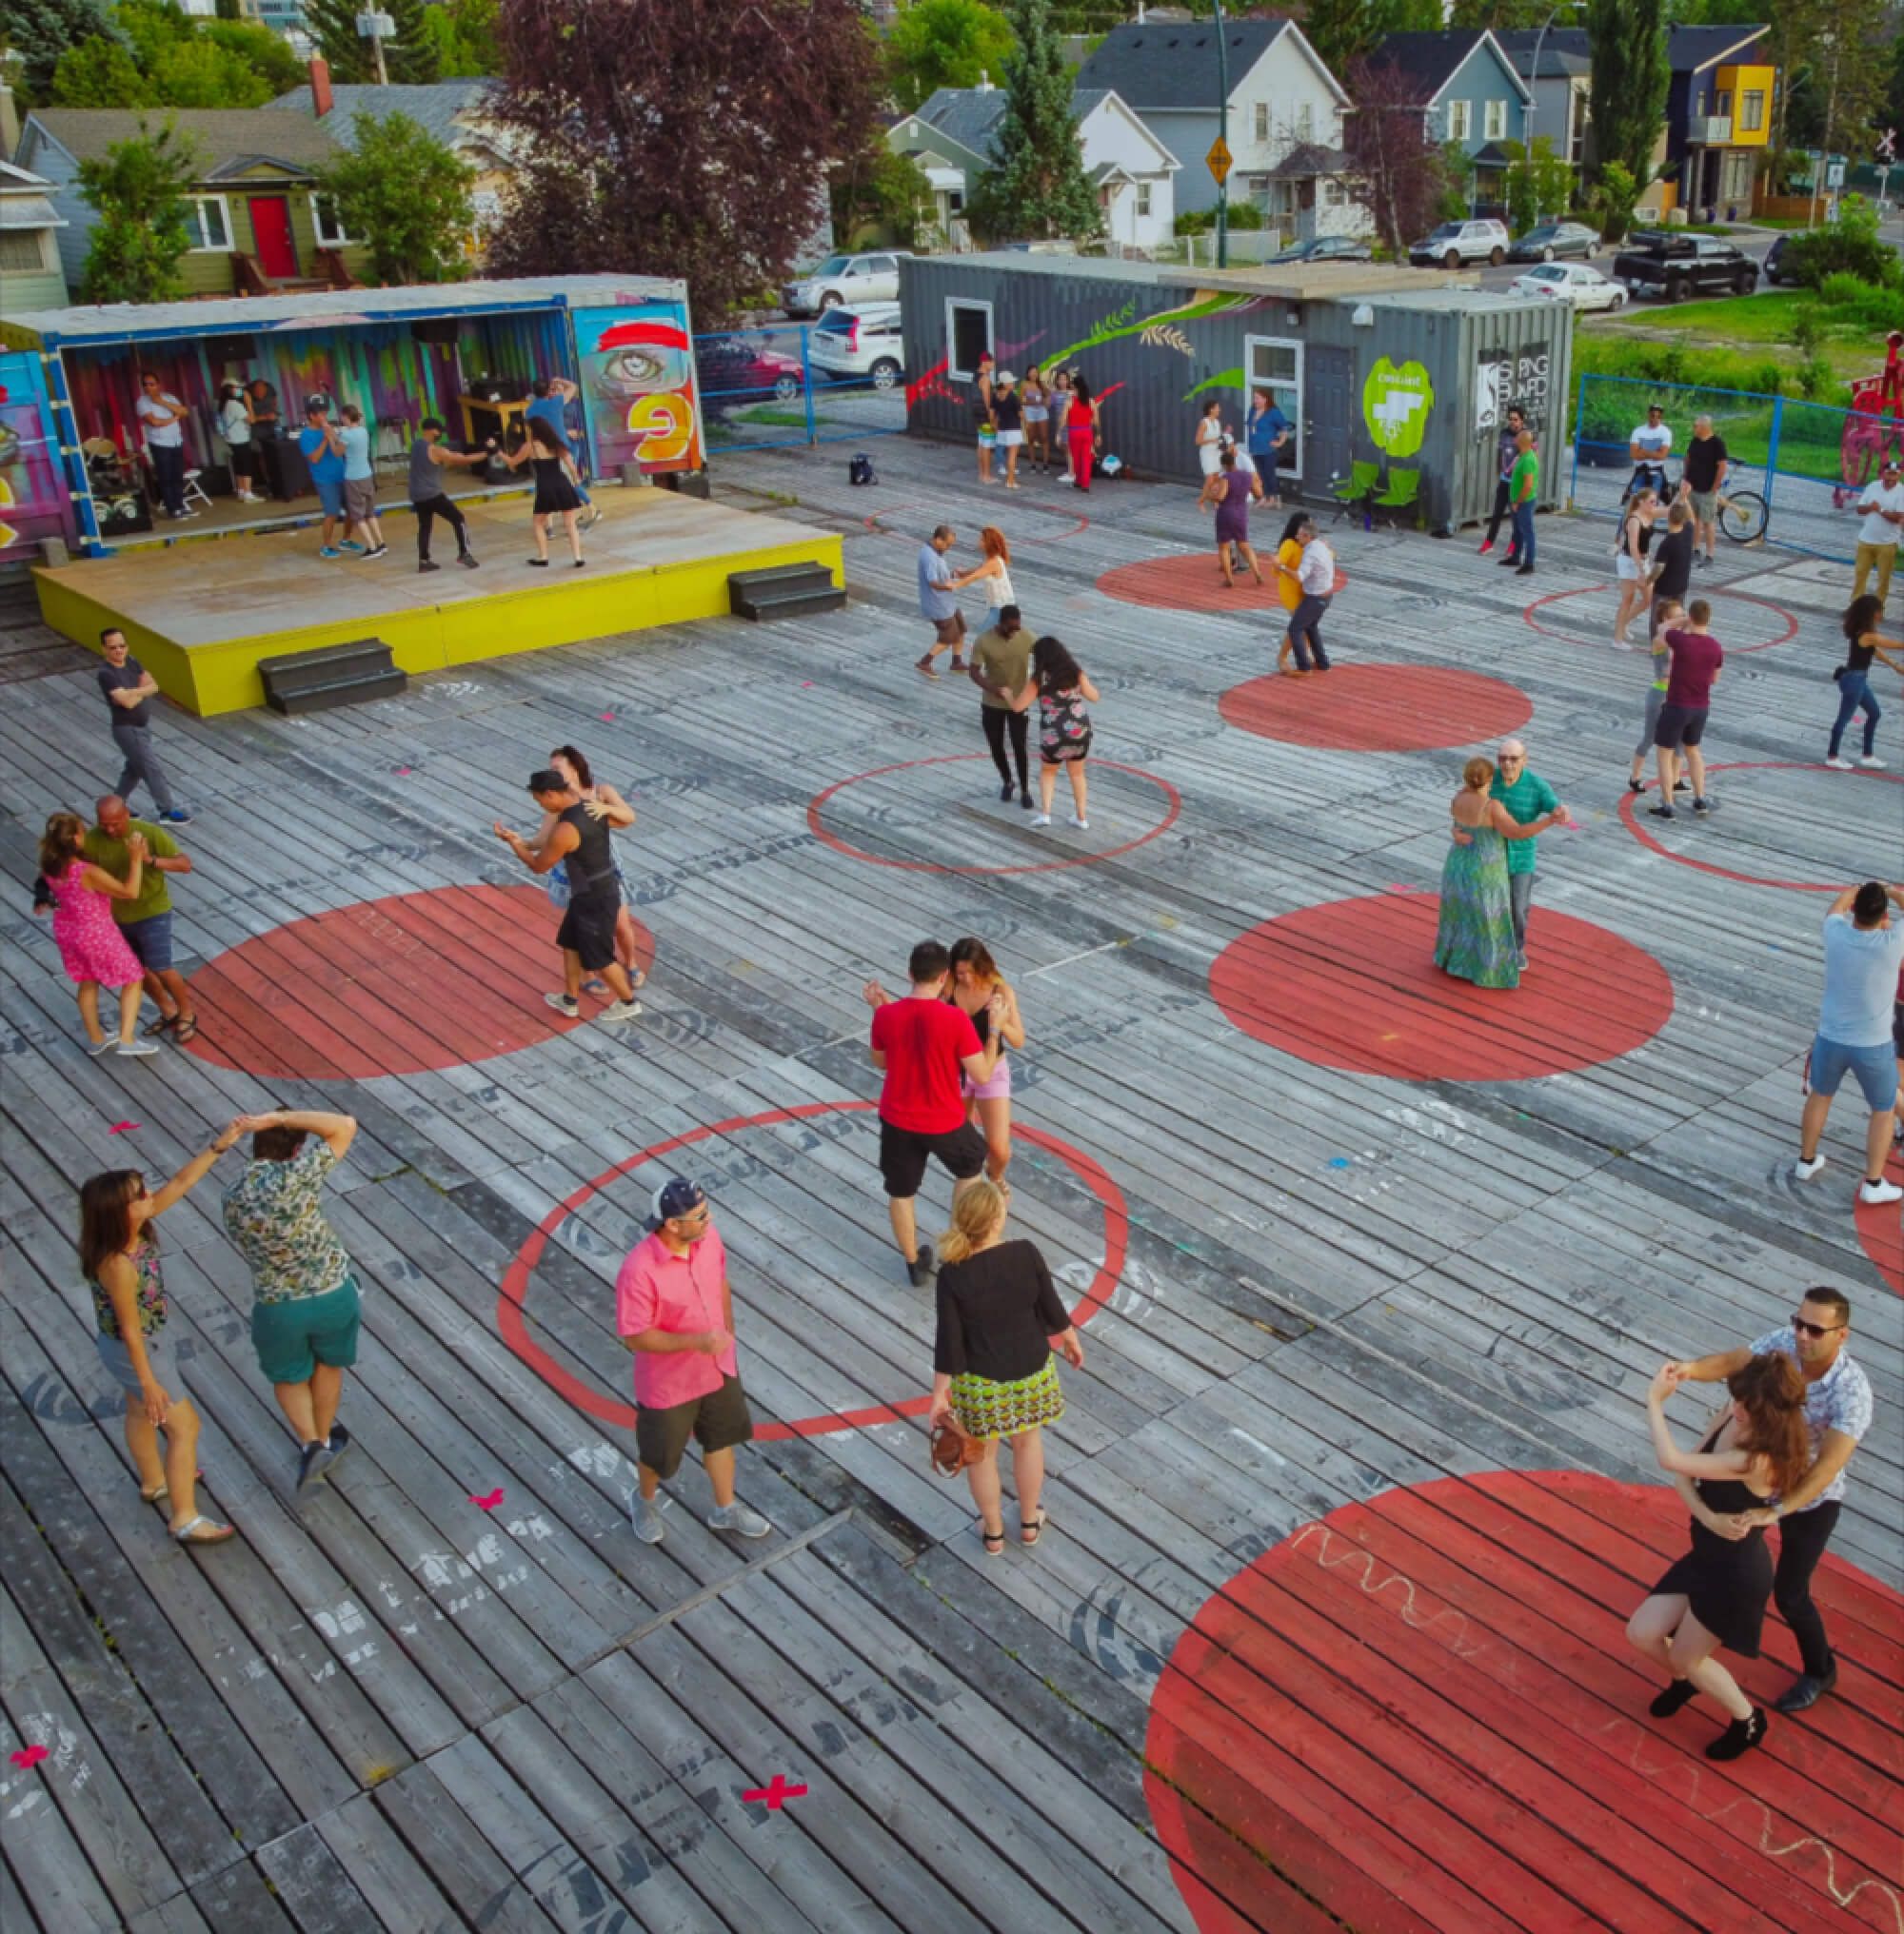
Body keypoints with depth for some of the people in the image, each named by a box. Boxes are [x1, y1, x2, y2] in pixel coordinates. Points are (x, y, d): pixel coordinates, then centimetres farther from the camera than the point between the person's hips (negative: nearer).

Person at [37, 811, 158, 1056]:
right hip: (97, 934, -7)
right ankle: (127, 1040, 5)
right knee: (133, 980, 12)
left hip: (66, 930, 7)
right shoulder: (89, 873, -34)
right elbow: (130, 892, -26)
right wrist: (136, 858, -26)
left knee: (87, 982, 26)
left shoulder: (48, 866, -13)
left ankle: (96, 1039, 39)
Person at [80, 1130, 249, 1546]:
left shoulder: (137, 1226, -16)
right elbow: (130, 1328, -28)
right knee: (185, 1426, 4)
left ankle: (155, 1482, 54)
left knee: (142, 1412, 30)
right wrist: (148, 1381, -20)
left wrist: (220, 1145, -15)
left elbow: (182, 1181, -8)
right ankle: (184, 1519, 16)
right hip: (133, 1349, -9)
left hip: (145, 1339, 9)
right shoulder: (118, 1265, -37)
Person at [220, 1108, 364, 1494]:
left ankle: (310, 1444, 11)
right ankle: (324, 1438, 45)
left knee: (287, 1376, 28)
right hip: (333, 1293, -1)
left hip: (277, 1306, 1)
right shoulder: (293, 1176, -23)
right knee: (328, 1363, 28)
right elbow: (346, 1126, -21)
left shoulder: (230, 1201, -5)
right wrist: (278, 1116, -22)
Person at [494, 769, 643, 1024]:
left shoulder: (565, 830, -30)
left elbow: (538, 866, -15)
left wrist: (513, 842, -1)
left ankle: (628, 1003, 32)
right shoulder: (593, 804, -6)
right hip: (600, 892, 9)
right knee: (571, 944, 23)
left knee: (599, 958, 12)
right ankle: (569, 1001, 39)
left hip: (594, 900, -9)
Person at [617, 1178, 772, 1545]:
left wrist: (728, 1334, 14)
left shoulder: (709, 1237, -16)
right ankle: (644, 1501, 53)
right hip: (668, 1383, -5)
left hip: (718, 1369, 5)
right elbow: (634, 1337, -28)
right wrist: (695, 1341, -35)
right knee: (658, 1453, 20)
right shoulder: (639, 1270, -35)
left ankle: (726, 1509, 50)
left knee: (721, 1437, 25)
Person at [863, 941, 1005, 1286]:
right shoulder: (956, 1019, -23)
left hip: (897, 1121, 2)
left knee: (900, 1192, 20)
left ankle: (914, 1264, 34)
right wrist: (995, 1024, -8)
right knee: (970, 1167, 29)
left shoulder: (886, 1015, -14)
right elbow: (982, 1076, -16)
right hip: (945, 1122, -2)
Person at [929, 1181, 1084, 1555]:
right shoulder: (1026, 1253, -21)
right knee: (1027, 1441, 27)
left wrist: (939, 1395, -6)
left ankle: (993, 1532, 41)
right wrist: (1071, 1340, 12)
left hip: (980, 1379, -2)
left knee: (982, 1453, 22)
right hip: (1030, 1369, 2)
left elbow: (948, 1341, -17)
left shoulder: (952, 1274, -24)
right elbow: (1051, 1307, -7)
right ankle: (1029, 1523, 45)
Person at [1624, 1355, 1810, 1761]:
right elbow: (1686, 1472, -5)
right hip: (1707, 1556, 7)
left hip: (1737, 1572, -7)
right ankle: (1686, 1680, 44)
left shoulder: (1758, 1460, -35)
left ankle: (1747, 1721, 39)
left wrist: (1654, 1400, -24)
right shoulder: (1733, 1416, -11)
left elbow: (1671, 1461, -36)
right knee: (1641, 1634, 12)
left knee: (1685, 1656, 12)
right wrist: (1706, 1515, -23)